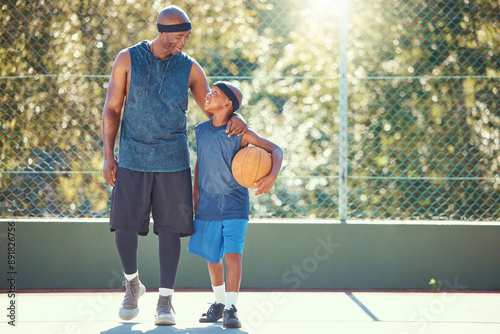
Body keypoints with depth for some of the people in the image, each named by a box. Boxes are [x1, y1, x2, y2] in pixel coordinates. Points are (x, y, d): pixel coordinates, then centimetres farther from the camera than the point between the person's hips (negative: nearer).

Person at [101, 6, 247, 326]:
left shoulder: (190, 68, 2)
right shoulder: (128, 60, -2)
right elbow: (112, 109, 1)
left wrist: (236, 119, -16)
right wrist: (108, 155, -5)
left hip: (173, 161, 1)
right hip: (133, 158, -1)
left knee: (170, 228, -2)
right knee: (124, 224, -4)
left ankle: (166, 300, 6)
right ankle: (132, 283, 22)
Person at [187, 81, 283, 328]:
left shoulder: (240, 133, -8)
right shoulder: (201, 131, 4)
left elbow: (275, 149, -7)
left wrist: (272, 176, -24)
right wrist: (195, 195, 10)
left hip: (234, 207, -4)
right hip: (207, 206, 4)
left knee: (233, 254, -14)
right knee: (212, 257, 12)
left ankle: (231, 308, -11)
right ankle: (219, 302, 28)